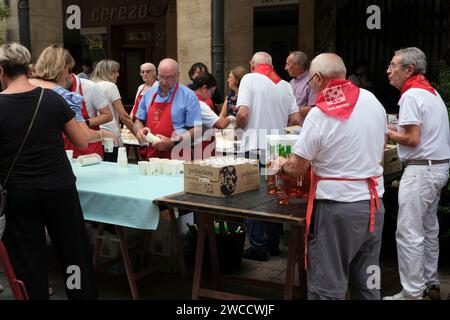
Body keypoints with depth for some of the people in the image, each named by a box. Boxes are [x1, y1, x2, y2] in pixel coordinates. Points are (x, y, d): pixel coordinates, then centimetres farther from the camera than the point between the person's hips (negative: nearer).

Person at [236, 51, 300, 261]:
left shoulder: (249, 79, -4)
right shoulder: (285, 85, 10)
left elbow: (243, 113, -16)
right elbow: (295, 120, 5)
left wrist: (239, 126, 4)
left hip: (255, 147, -5)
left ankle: (258, 247, 6)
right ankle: (273, 243, 23)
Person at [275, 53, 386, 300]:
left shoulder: (318, 115, -15)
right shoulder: (372, 100, 2)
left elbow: (296, 169, -9)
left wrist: (281, 165, 12)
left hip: (336, 207, -6)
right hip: (373, 204, 6)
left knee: (327, 285, 6)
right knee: (366, 282, 18)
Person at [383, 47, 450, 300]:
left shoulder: (411, 95, -14)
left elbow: (413, 139, -20)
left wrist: (390, 134, -4)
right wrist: (399, 131, 10)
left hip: (422, 169, -10)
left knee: (409, 233, -5)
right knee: (428, 228, 18)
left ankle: (412, 293, 1)